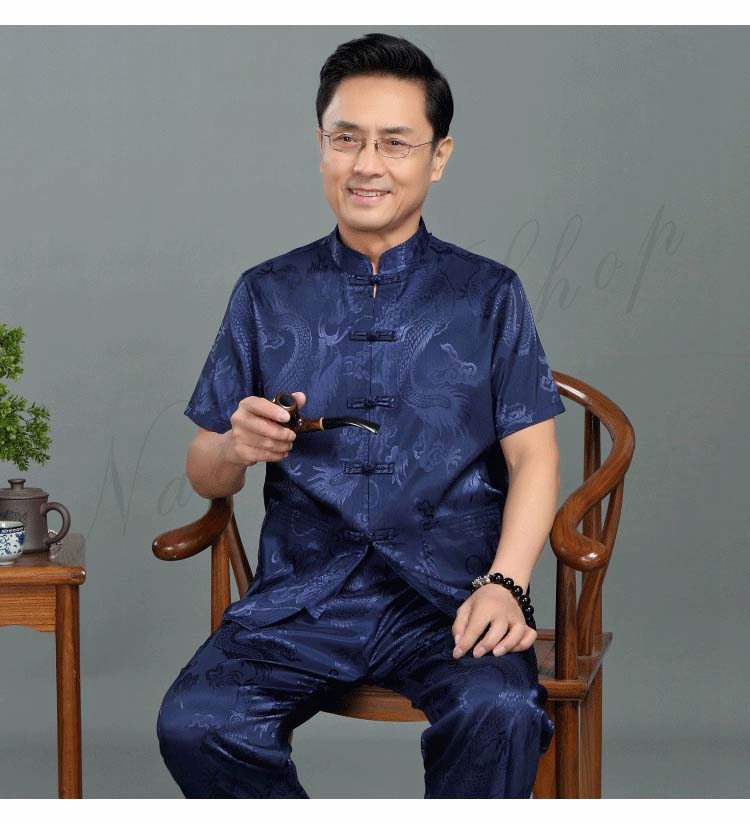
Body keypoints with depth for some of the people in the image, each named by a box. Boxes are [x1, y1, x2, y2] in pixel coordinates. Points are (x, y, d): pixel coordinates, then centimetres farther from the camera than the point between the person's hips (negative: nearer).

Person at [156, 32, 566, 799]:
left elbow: (533, 456, 4)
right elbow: (204, 478, 15)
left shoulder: (489, 295, 10)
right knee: (193, 724, -26)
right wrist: (237, 449, -9)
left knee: (500, 714, -34)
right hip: (302, 592, 2)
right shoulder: (266, 295, 13)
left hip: (447, 591, -1)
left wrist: (504, 584, -13)